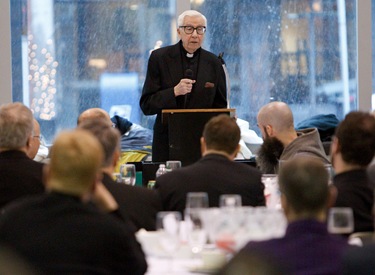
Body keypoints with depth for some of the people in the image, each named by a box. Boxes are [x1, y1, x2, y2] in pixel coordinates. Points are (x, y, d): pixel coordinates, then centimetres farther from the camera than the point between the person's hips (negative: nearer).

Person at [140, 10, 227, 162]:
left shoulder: (213, 63, 5)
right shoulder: (159, 58, -1)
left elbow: (220, 107, 11)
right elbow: (146, 105, -4)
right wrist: (174, 92, -19)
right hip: (167, 142, -1)